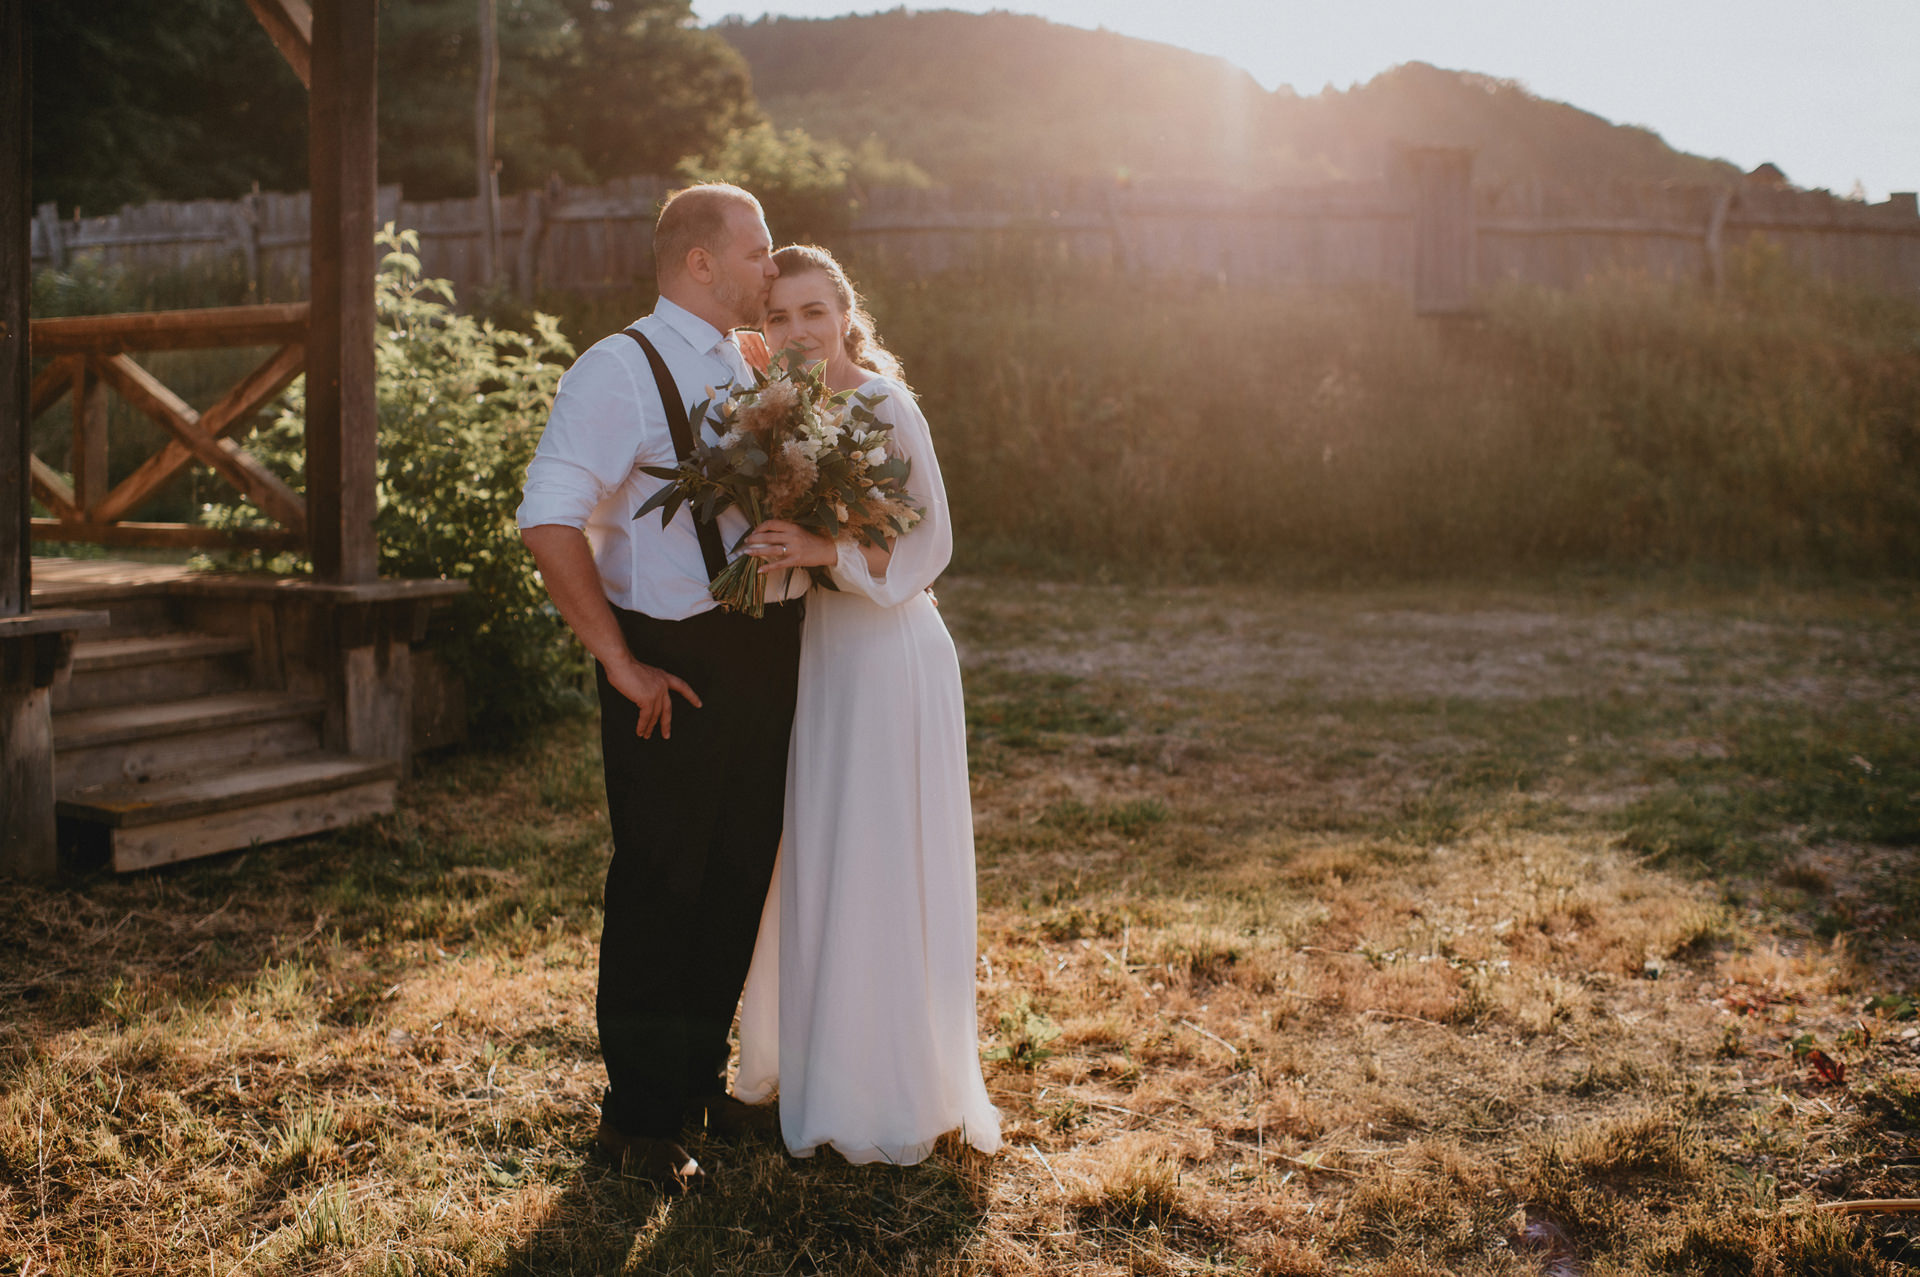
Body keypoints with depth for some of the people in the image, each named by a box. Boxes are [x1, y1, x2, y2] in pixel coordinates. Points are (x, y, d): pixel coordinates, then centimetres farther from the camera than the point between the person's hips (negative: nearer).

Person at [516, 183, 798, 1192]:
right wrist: (620, 661, -19)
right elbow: (549, 522, -21)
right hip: (677, 670, -8)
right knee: (659, 888, 1)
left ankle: (701, 1079, 33)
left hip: (767, 654, 8)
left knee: (741, 878, 15)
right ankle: (638, 1117, 17)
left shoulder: (748, 371, 14)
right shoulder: (619, 371, -12)